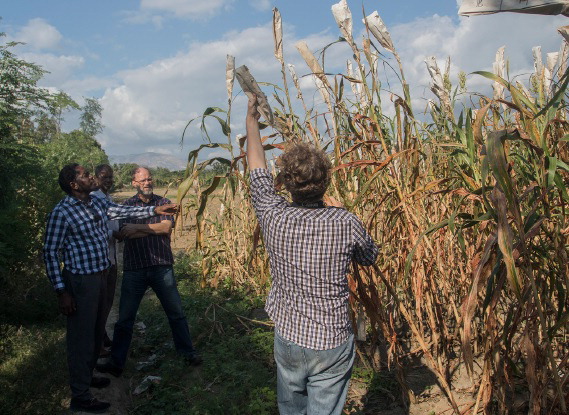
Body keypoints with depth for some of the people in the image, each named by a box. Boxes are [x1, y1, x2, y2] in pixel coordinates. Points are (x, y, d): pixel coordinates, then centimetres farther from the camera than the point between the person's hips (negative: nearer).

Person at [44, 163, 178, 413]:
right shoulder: (62, 212, -16)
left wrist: (155, 210, 13)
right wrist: (61, 292, -16)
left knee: (97, 331, 20)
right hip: (80, 281, -8)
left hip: (100, 277, 8)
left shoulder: (98, 204, 6)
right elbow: (50, 253, -14)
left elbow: (126, 212, 18)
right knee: (81, 336, 0)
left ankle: (86, 376, 40)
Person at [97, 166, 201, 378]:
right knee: (125, 318, 7)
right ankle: (116, 362, 19)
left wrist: (138, 227, -14)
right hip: (134, 269, 0)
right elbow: (125, 233, -11)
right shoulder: (126, 206, 3)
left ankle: (188, 352, 26)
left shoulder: (163, 203, 5)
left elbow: (166, 227, -11)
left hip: (162, 267, 0)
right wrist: (154, 228, -15)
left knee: (176, 313, 9)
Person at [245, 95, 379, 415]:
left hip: (288, 338, 2)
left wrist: (251, 120, 17)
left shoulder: (274, 216, -15)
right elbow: (370, 257, 4)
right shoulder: (345, 223, -18)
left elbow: (258, 171, 3)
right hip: (333, 343, -2)